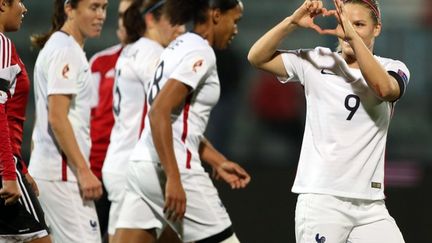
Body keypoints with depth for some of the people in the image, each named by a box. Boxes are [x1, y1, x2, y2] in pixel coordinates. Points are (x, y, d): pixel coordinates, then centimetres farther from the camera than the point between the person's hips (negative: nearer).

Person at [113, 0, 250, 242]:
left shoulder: (180, 46, 18)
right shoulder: (200, 53, -11)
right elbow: (159, 113, -21)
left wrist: (219, 162, 26)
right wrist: (174, 179, -24)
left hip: (143, 165, 9)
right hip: (170, 167, -9)